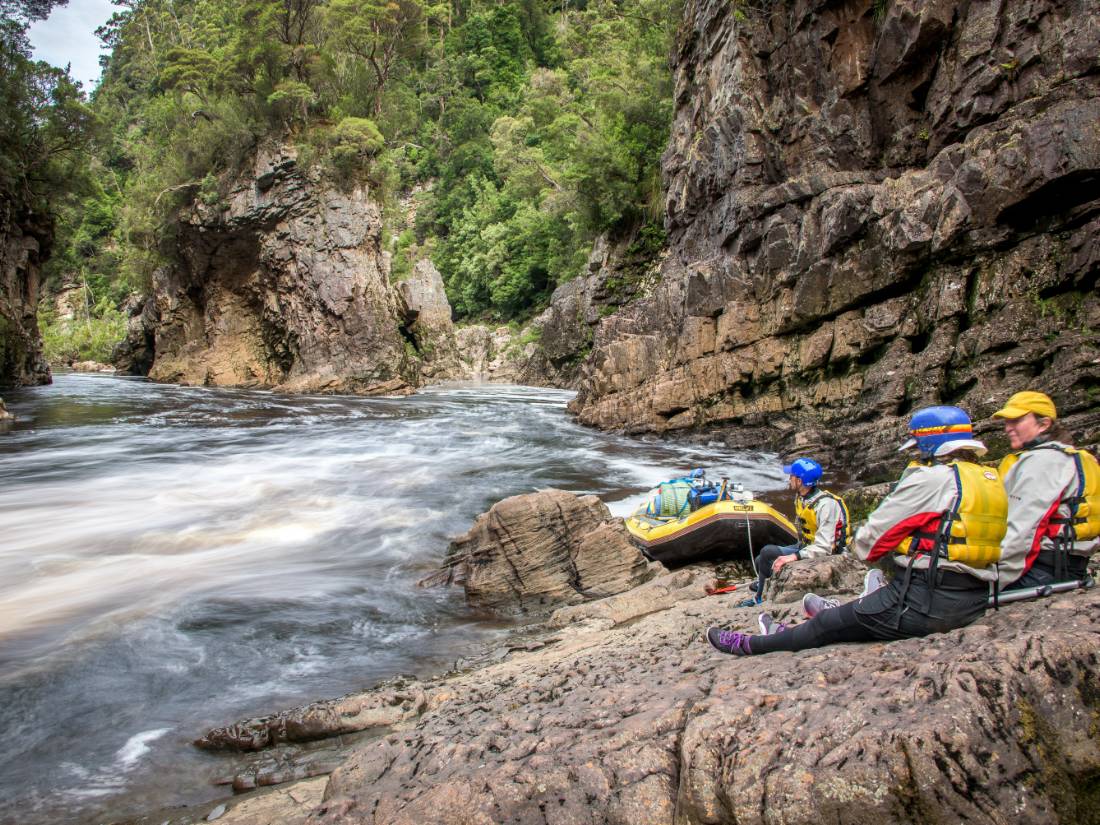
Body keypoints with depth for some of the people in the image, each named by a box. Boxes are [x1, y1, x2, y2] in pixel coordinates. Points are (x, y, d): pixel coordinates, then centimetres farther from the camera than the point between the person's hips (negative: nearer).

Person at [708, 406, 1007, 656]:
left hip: (925, 601, -8)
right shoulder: (991, 480, 13)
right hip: (973, 603, 9)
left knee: (829, 624, 6)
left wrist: (862, 548, 11)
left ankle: (752, 645, 21)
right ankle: (792, 633, 35)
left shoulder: (932, 478, -14)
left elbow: (874, 532, -10)